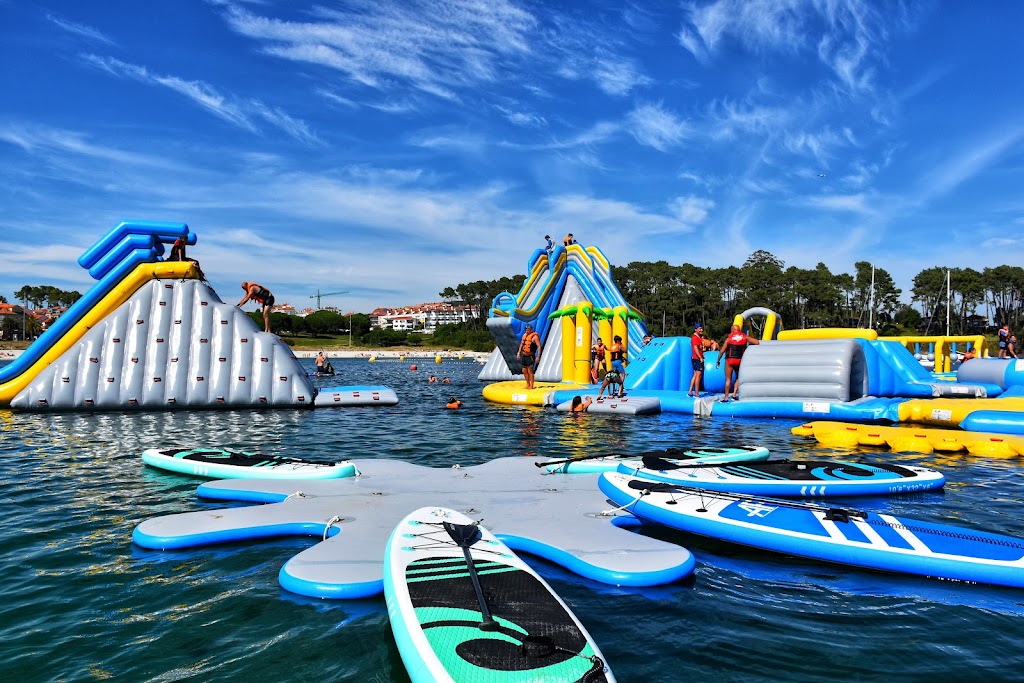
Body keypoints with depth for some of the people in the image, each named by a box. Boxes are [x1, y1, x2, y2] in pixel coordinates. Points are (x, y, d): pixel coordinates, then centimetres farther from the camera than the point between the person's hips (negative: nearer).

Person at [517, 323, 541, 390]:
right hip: (523, 355, 8)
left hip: (530, 356, -7)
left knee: (530, 371, -7)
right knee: (524, 371, 13)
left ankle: (531, 386, 1)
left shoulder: (535, 336, -13)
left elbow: (539, 346, -17)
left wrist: (538, 356, -23)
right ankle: (528, 384, 28)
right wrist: (519, 352, 21)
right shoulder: (524, 335, 10)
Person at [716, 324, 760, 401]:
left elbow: (722, 351, -2)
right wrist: (749, 343, 18)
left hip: (730, 360, -1)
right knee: (738, 378, 19)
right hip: (740, 360, 1)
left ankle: (726, 397, 8)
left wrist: (718, 361, 8)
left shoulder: (729, 338, 0)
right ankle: (734, 394, 6)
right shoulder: (744, 337, 4)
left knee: (728, 379, 7)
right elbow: (757, 342, -2)